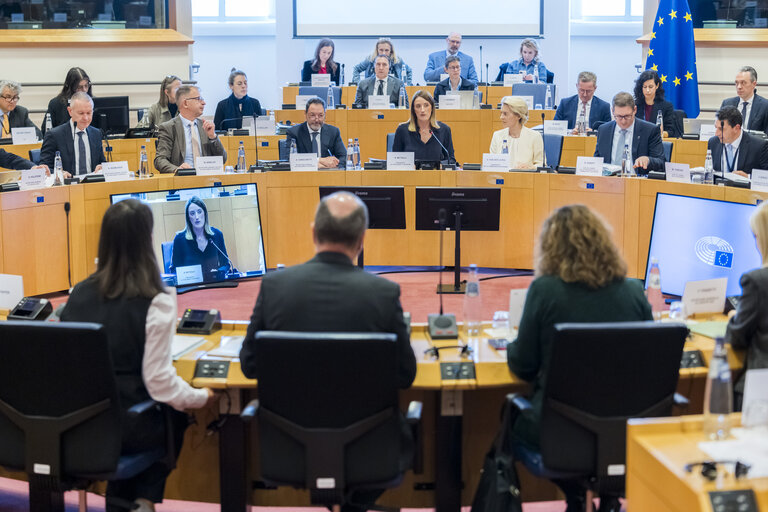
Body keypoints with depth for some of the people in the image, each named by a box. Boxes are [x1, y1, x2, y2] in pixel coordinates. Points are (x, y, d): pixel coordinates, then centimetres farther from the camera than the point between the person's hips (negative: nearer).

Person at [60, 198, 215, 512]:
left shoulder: (80, 293, -2)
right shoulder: (156, 301, -18)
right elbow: (159, 381, -18)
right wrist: (201, 397, 1)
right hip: (130, 427, -4)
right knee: (176, 417, 28)